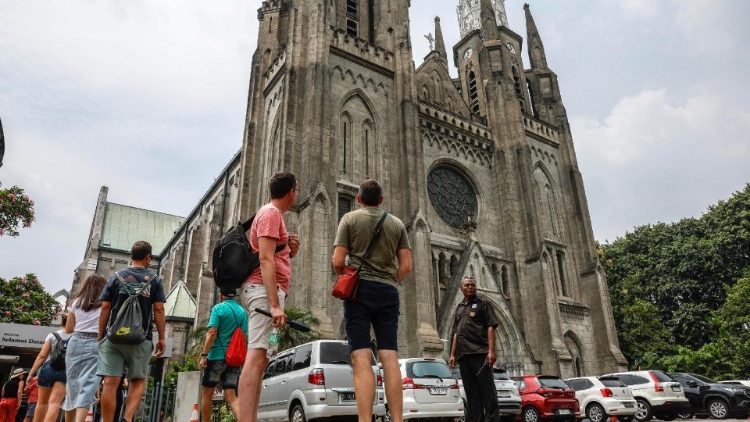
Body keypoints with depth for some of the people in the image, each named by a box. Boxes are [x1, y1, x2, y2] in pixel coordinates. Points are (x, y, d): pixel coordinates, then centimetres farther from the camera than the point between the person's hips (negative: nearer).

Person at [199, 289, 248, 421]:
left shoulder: (218, 308, -4)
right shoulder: (243, 312, 11)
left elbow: (212, 333, -13)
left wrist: (204, 354, -11)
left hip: (217, 356, -4)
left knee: (207, 393, 11)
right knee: (231, 396, 1)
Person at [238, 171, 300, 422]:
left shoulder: (271, 213, 25)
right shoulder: (272, 214, -6)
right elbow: (265, 260, -18)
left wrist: (289, 252, 8)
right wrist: (275, 304, -24)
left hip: (262, 290, 11)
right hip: (264, 289, -11)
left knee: (259, 359, 8)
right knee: (257, 357, -18)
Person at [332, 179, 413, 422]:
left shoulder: (350, 219, 5)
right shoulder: (397, 224, 13)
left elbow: (337, 262, -3)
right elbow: (406, 266, 6)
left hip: (359, 290, -2)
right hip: (389, 292, 3)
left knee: (362, 360, -6)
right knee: (390, 359, 2)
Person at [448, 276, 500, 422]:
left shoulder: (482, 303, 6)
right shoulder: (459, 307, 22)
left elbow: (490, 327, -4)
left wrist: (491, 351, -15)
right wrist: (453, 354, 13)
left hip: (480, 353, -5)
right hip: (463, 355, 5)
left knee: (487, 390, -5)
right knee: (471, 393, 7)